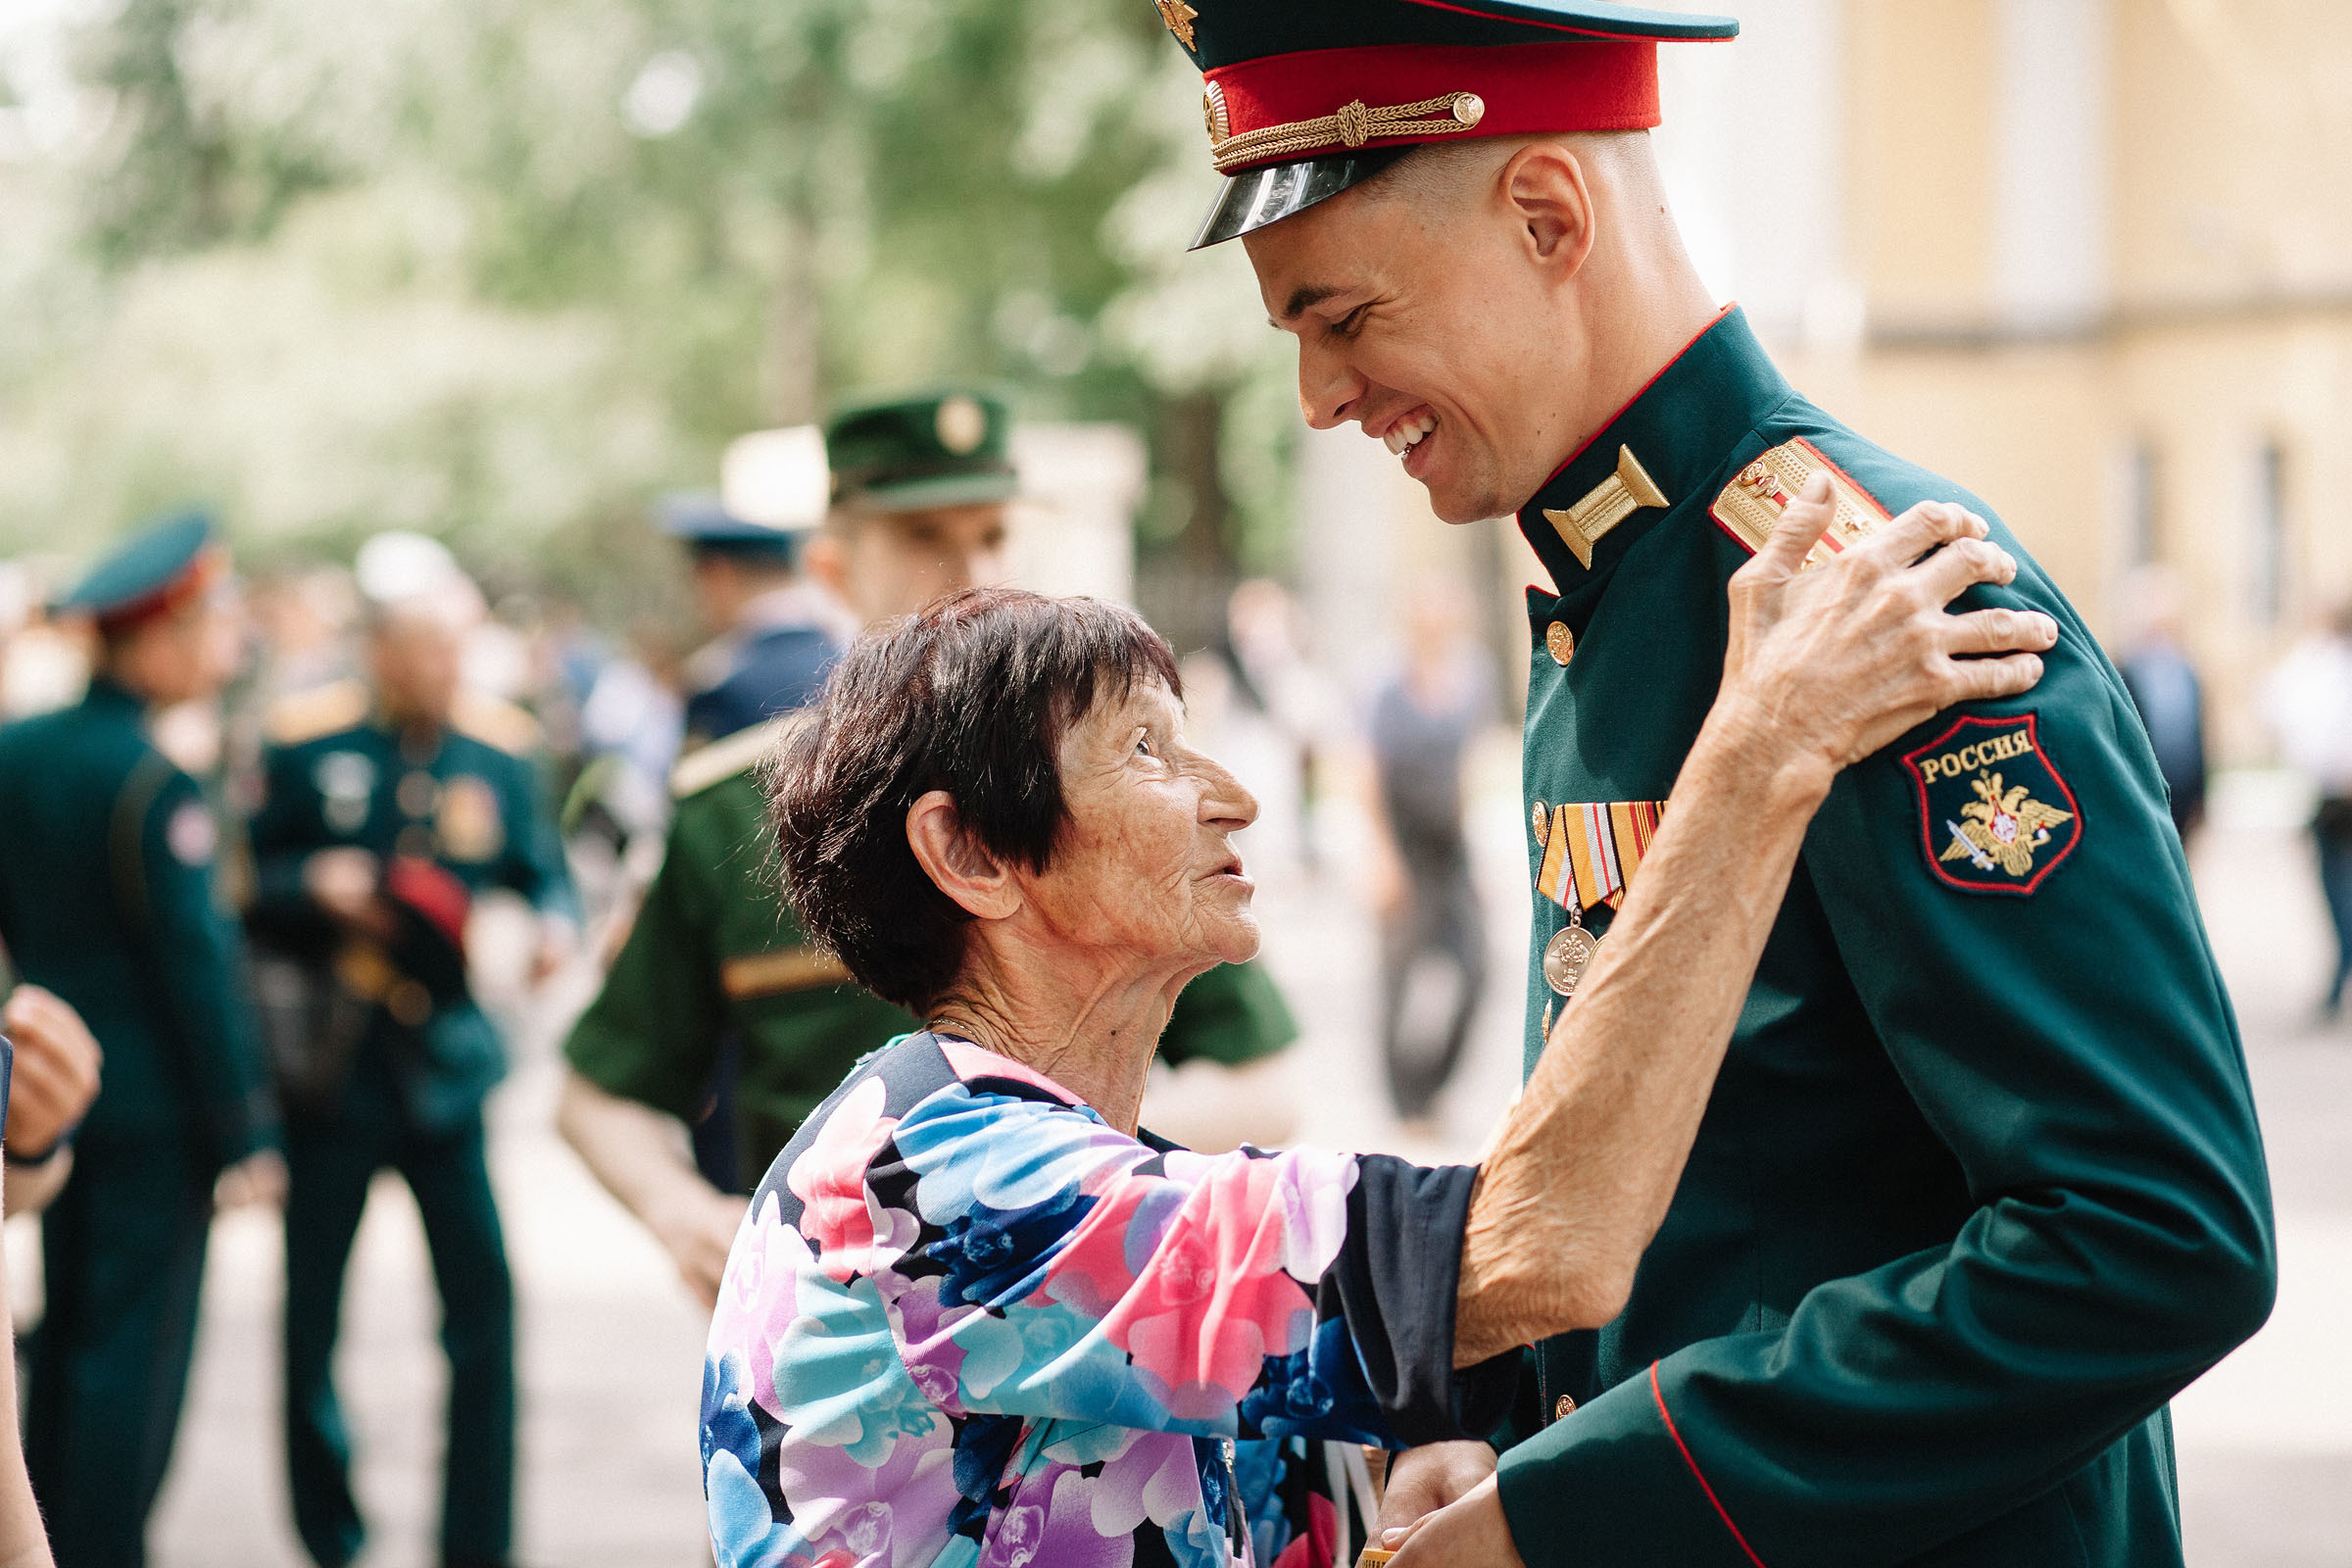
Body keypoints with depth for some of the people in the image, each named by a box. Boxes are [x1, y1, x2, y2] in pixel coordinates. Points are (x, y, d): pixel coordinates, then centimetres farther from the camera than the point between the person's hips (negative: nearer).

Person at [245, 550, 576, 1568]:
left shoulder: (498, 749, 1)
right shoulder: (304, 742, -4)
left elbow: (540, 869, 9)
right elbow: (240, 888, 1)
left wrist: (554, 924, -13)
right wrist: (312, 884, -18)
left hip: (446, 1060, 1)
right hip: (330, 1058, -1)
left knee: (483, 1298, -5)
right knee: (310, 1307, 6)